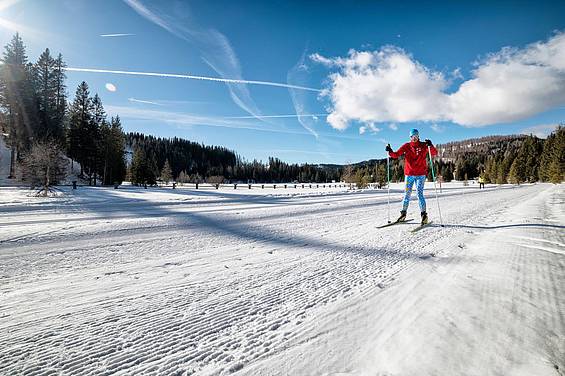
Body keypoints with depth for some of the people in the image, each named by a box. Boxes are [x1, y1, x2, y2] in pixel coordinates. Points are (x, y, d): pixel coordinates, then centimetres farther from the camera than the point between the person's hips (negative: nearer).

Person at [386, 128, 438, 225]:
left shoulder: (424, 145, 2)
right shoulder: (406, 146, 6)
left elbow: (435, 153, -5)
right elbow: (396, 155, 3)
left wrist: (430, 146, -24)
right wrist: (390, 151, -17)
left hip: (420, 174, -2)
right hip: (409, 174, 2)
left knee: (420, 194, -7)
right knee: (407, 194, 6)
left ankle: (424, 214, 0)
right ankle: (403, 214, 15)